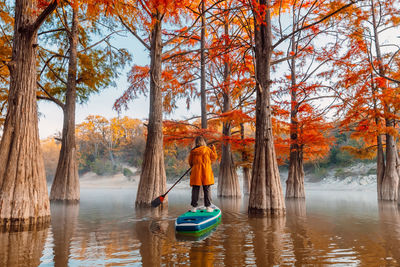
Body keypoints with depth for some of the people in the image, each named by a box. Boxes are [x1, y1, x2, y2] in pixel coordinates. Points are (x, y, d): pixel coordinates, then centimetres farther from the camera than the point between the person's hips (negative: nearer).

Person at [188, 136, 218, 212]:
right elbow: (214, 157, 9)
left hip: (196, 172, 1)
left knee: (195, 190, 6)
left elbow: (190, 162, 8)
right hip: (206, 172, 0)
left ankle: (194, 207, 6)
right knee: (207, 190, 5)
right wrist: (213, 149, 20)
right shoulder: (208, 149, -1)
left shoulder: (193, 151, 1)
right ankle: (208, 207, 5)